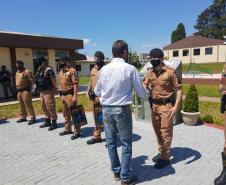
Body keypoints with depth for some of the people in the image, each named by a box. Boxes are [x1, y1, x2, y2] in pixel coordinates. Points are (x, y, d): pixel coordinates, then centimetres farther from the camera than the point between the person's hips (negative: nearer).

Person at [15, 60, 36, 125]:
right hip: (19, 91, 9)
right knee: (22, 105, 16)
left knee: (28, 105, -10)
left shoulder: (27, 72, -11)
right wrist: (17, 88, 19)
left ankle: (33, 118, -4)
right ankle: (23, 117, 28)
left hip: (25, 91, -9)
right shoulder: (17, 72, 18)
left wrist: (29, 87, -13)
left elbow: (32, 80, -15)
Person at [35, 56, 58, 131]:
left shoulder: (48, 70, -14)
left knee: (50, 107, -6)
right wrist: (39, 90, 16)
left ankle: (54, 123, 3)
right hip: (41, 91, 10)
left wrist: (54, 89, -15)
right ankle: (47, 121, 28)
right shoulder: (39, 71, 14)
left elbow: (53, 80, -18)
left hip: (48, 91, -10)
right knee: (44, 107, 16)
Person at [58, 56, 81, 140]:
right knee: (66, 114, 16)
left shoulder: (72, 71, -11)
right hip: (62, 95, 9)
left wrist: (74, 96, -21)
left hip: (69, 95, -8)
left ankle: (77, 131, 5)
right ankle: (67, 129, 30)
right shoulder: (61, 71, 16)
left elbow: (75, 84, -16)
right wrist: (60, 94, 19)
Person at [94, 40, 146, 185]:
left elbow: (97, 92, 9)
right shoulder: (130, 68, -11)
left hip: (106, 109, 5)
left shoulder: (104, 69, 0)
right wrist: (145, 95, 17)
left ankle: (116, 171, 33)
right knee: (126, 143, 9)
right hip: (122, 110, -4)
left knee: (111, 142, 17)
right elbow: (141, 92, -5)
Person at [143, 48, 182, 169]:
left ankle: (165, 158, 16)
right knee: (157, 131, 16)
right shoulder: (149, 72, 5)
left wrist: (176, 106, -15)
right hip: (154, 105, 6)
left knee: (166, 132, 2)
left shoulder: (170, 72, -11)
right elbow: (144, 86, 2)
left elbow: (178, 90, -8)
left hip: (166, 105, -6)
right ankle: (161, 152, 34)